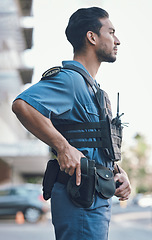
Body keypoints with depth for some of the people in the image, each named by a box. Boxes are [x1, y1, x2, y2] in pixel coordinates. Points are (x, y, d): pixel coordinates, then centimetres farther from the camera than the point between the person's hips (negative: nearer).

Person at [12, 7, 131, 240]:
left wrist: (119, 172, 10)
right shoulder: (70, 78, -12)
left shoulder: (92, 88, 21)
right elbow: (22, 104, -29)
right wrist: (64, 148, -26)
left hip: (98, 200, 10)